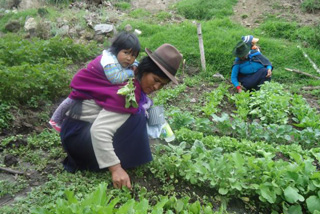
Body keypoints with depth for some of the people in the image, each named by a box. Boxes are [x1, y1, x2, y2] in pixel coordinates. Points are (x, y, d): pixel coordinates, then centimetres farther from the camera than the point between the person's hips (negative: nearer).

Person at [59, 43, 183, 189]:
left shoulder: (134, 76, 0)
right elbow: (99, 130, -36)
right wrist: (116, 169, -36)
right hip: (78, 132, -10)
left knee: (144, 105, 7)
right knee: (136, 117, -27)